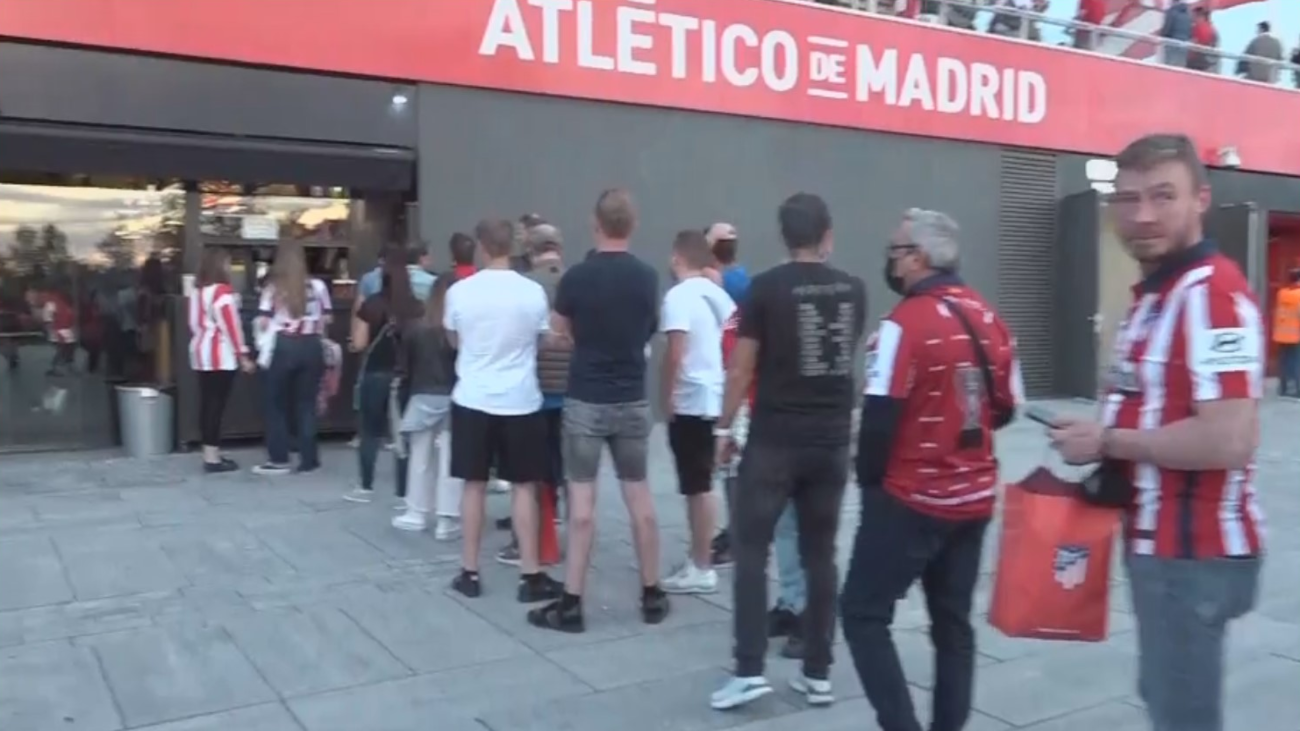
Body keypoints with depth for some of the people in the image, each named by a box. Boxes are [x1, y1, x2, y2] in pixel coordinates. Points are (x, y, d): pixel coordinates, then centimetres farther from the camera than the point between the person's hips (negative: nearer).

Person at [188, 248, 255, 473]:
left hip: (200, 352, 9)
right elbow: (231, 326, -15)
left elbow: (194, 322, 17)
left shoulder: (197, 290, 13)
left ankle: (210, 454, 16)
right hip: (220, 355, -9)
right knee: (216, 406, -6)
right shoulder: (223, 291, -12)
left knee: (207, 404, 10)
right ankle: (213, 458, -5)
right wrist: (243, 356, -12)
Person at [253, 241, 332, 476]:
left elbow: (263, 322, -8)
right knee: (306, 403, 10)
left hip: (281, 348, -3)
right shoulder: (317, 286, 3)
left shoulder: (273, 287, -5)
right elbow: (327, 318, 8)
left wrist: (263, 347, 6)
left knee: (276, 405, 9)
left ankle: (279, 460, 10)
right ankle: (308, 459, 12)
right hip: (311, 347, 3)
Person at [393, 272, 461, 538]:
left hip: (423, 399, 2)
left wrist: (408, 392, 14)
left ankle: (417, 513, 22)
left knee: (420, 457, 14)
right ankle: (447, 519, 4)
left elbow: (402, 368, 2)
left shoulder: (414, 328, -3)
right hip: (454, 401, -2)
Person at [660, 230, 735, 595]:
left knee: (697, 487, -1)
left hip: (690, 401, -8)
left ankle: (701, 569, 6)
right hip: (715, 397, 9)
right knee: (700, 484, 16)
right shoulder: (717, 294, 11)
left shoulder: (679, 295, -14)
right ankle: (698, 560, 26)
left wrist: (666, 397, -11)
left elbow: (675, 352, -20)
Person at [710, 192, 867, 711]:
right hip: (832, 441, 4)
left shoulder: (766, 288, -9)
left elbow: (741, 367, -7)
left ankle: (749, 671, 1)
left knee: (750, 550, 4)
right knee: (820, 555, 10)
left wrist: (724, 428, 4)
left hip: (775, 441, -4)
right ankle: (818, 673, 16)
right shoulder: (853, 290, 4)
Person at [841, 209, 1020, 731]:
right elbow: (1004, 409, 12)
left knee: (864, 613, 4)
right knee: (953, 623, 15)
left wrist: (870, 480, -2)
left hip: (912, 500, -7)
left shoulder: (906, 322, -17)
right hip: (974, 498, 7)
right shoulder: (987, 318, 4)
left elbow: (879, 418, -17)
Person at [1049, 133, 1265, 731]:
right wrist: (1099, 444, 4)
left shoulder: (1212, 292, -21)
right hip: (1161, 541, 10)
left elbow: (1228, 439, -29)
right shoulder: (1154, 293, 11)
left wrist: (1107, 442, -18)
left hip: (1195, 551, -10)